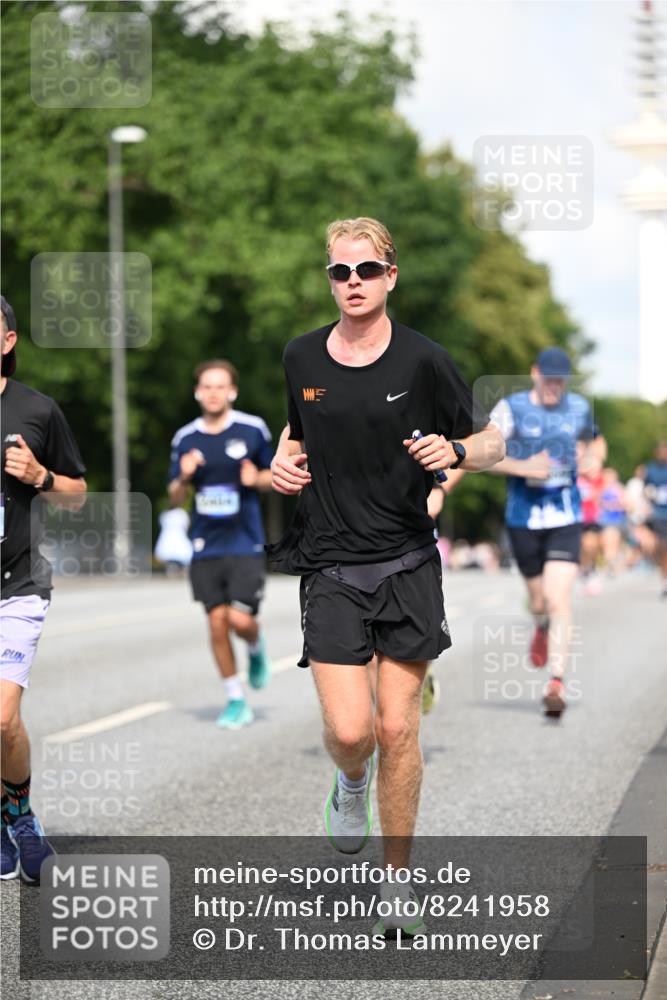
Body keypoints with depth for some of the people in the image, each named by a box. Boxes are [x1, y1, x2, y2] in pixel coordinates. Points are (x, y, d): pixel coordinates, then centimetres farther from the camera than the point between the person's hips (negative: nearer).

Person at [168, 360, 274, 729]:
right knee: (217, 622, 1)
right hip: (206, 546, 3)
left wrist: (257, 479, -12)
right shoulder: (185, 438, 5)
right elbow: (176, 498, 11)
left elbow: (273, 475, 11)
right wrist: (183, 478, -11)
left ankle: (256, 647, 23)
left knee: (240, 619, -14)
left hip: (245, 543, -2)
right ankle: (236, 700, 14)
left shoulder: (253, 429, -1)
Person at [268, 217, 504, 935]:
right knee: (350, 731, -10)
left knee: (398, 728, -2)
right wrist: (284, 460, 5)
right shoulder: (301, 357, 6)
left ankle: (397, 878, 16)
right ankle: (351, 784, 28)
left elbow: (491, 443, 5)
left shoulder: (422, 360, -3)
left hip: (408, 565, -1)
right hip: (330, 566, 1)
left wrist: (453, 451, -16)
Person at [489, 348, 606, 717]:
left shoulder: (578, 407, 7)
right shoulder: (511, 408, -4)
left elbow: (595, 441, 26)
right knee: (539, 601, 11)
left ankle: (556, 682, -13)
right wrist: (523, 468, -22)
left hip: (566, 518, 1)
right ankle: (542, 629, 49)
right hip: (524, 517, -1)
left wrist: (595, 458, 3)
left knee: (559, 599, -14)